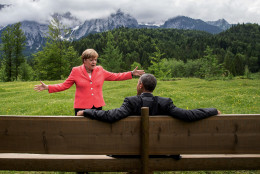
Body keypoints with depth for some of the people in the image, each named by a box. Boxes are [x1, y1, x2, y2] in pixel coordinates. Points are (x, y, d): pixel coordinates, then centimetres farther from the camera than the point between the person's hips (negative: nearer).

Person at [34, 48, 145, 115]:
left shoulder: (100, 70, 9)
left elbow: (115, 76, 14)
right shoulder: (76, 71, 2)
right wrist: (47, 87, -7)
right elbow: (64, 85, 3)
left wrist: (132, 73, 12)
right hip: (82, 107, -2)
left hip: (97, 107, 3)